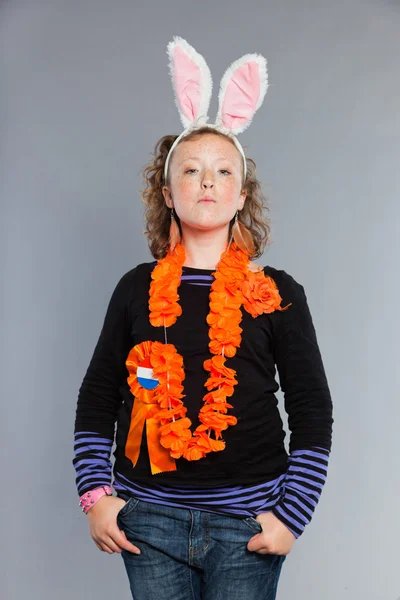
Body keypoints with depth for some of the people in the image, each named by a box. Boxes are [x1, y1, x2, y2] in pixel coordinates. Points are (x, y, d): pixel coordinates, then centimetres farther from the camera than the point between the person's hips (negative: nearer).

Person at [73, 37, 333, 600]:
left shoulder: (278, 294, -1)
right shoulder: (138, 289, 3)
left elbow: (313, 414, 2)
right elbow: (97, 399, 8)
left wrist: (291, 515, -4)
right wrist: (94, 493, 0)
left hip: (247, 524, -1)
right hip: (149, 518, 1)